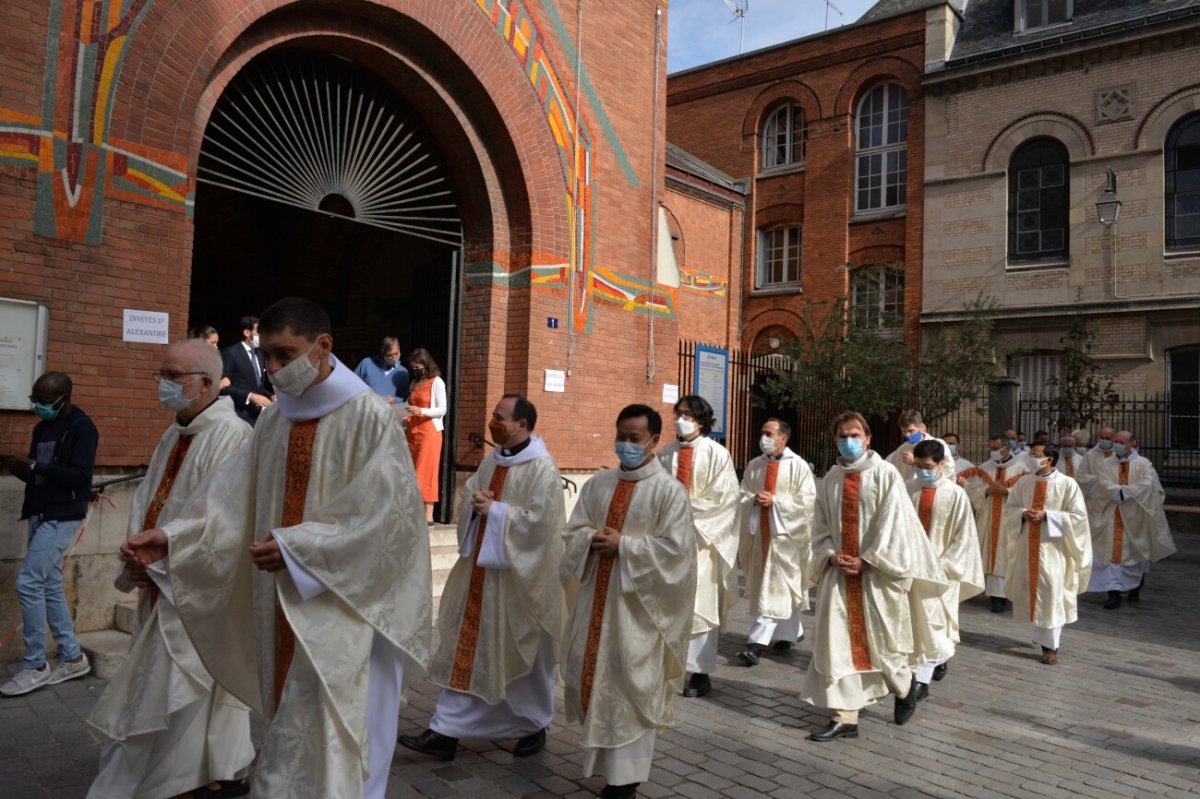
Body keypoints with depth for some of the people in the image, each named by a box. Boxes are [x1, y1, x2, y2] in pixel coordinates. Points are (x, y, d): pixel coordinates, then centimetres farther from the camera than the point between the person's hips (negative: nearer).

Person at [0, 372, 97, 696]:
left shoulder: (81, 428, -12)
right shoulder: (42, 428, 14)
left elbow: (80, 477, -21)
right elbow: (37, 476, 19)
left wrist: (33, 465, -23)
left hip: (62, 518, -9)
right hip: (40, 515, 9)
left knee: (28, 584, -10)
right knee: (49, 587, 10)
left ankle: (35, 665, 2)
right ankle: (72, 657, 19)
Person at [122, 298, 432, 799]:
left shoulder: (368, 416, -12)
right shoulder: (274, 419, 9)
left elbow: (381, 513, -17)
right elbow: (232, 498, 8)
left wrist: (295, 547, -20)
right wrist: (172, 538, -6)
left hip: (339, 607, -6)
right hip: (282, 603, 7)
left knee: (326, 742, -2)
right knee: (291, 732, 16)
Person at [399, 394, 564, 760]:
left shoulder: (542, 468, -15)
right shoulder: (492, 460, 9)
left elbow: (539, 520, -22)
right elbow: (467, 499, 12)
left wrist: (494, 510, -17)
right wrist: (475, 503, -10)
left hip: (519, 576, -7)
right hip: (481, 569, 7)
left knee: (523, 655, 7)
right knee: (467, 649, 9)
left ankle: (534, 726, 28)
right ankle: (446, 731, 17)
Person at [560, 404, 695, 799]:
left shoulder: (670, 491, -7)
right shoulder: (598, 483, 8)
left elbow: (674, 548, -14)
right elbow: (572, 532, 7)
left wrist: (623, 545, -17)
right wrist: (592, 540, -14)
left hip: (638, 603, -5)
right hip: (596, 596, 6)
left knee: (630, 687, 2)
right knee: (588, 676, 13)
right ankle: (604, 754, 37)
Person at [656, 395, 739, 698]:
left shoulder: (716, 454, -3)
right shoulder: (665, 454, 6)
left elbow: (724, 496, -8)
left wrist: (688, 510, -11)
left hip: (701, 536, -3)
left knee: (700, 603, 0)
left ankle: (700, 672, 8)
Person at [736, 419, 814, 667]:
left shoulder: (798, 466, -5)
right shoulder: (754, 465, 9)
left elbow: (807, 499, -11)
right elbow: (742, 496, 8)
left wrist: (774, 501, -17)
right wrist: (754, 499, -14)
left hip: (785, 532, -5)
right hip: (759, 531, 5)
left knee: (774, 587, -8)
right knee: (782, 588, 14)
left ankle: (758, 642, -11)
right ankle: (793, 632, 31)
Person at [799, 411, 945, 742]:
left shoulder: (885, 474, -6)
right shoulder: (830, 479, 7)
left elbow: (893, 524, -10)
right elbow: (820, 526, 9)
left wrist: (866, 560, -14)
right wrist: (831, 555, -7)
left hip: (877, 571, -4)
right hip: (839, 570, 4)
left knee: (880, 638, 7)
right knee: (839, 641, 0)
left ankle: (905, 686, 39)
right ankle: (845, 717, 7)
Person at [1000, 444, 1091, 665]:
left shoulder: (1067, 484, -9)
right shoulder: (1023, 482, 4)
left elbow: (1078, 515, -10)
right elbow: (1009, 508, 10)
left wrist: (1046, 515, -18)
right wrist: (1023, 513, -11)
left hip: (1053, 546, -4)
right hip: (1026, 544, 4)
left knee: (1051, 593, -2)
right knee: (1027, 591, 10)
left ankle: (1051, 645, 9)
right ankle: (1040, 635, 29)